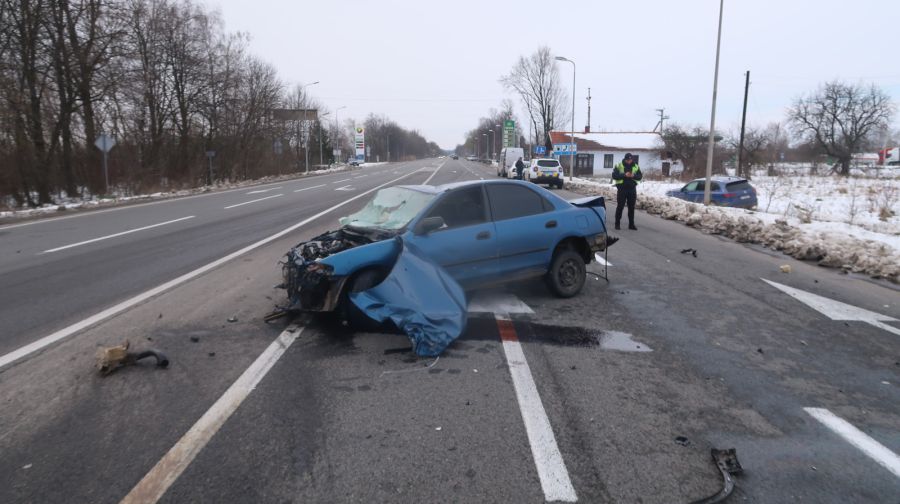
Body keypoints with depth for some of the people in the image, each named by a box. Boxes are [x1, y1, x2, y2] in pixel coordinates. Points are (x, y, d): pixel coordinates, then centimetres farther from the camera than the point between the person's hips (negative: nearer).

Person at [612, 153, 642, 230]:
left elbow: (640, 176, 3)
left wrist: (633, 176, -17)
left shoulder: (636, 167, 5)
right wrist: (624, 175, -24)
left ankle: (631, 224, 15)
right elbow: (614, 176, -13)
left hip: (632, 189, 3)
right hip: (622, 189, -3)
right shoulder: (619, 166, -5)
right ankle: (617, 224, 7)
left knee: (631, 207, 8)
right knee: (620, 207, 0)